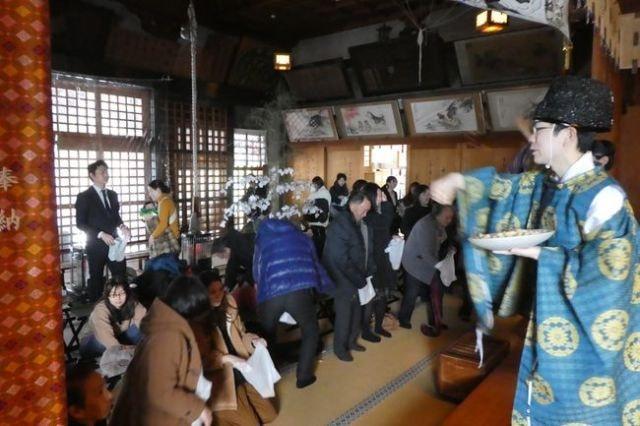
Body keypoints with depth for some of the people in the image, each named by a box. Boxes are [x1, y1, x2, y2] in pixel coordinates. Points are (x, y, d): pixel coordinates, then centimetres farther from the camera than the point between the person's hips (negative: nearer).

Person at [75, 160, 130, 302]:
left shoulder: (112, 194, 11)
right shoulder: (84, 197, -6)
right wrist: (101, 234, -19)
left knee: (121, 276, 4)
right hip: (96, 245, -4)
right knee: (96, 280, 7)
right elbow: (80, 223, -9)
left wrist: (122, 226, -3)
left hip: (114, 243, 5)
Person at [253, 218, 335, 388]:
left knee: (266, 336, 26)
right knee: (310, 332, 25)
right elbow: (315, 264, 34)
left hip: (270, 294, 1)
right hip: (300, 291, 0)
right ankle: (303, 376, 26)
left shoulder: (263, 238, 29)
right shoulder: (303, 237, 30)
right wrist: (329, 286, 50)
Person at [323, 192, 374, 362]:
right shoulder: (339, 225, -21)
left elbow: (368, 250, 11)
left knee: (357, 313, 16)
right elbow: (341, 260, -23)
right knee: (344, 315, 5)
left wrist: (369, 272, -1)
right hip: (345, 281, -7)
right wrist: (359, 280, -17)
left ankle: (351, 341, 37)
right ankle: (340, 348, 25)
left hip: (358, 278, 7)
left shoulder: (362, 224, 3)